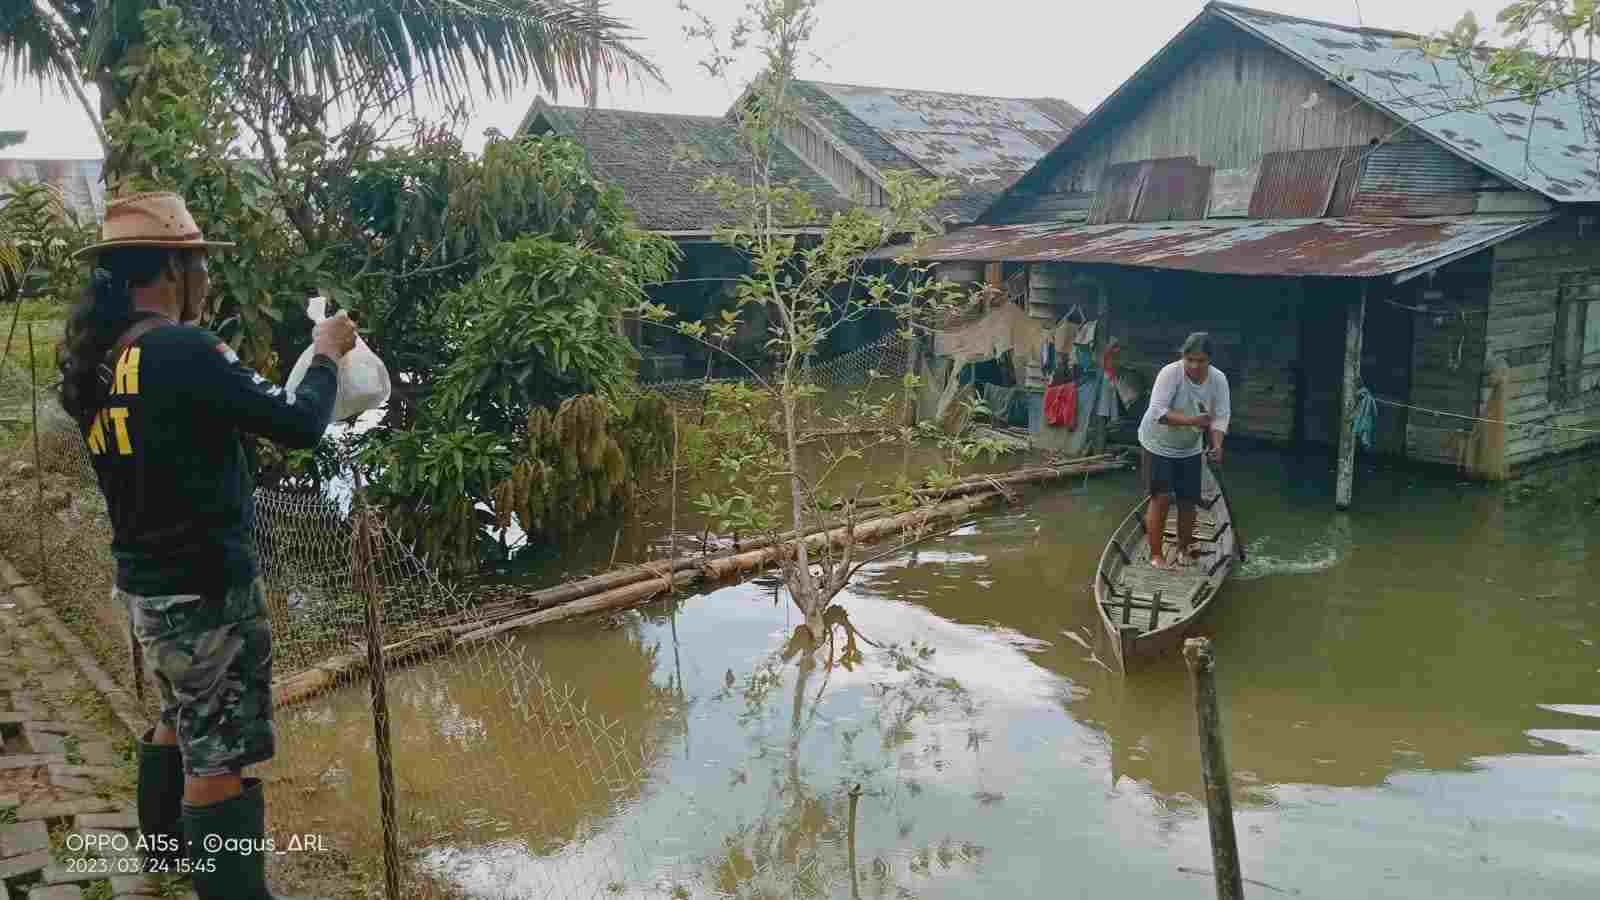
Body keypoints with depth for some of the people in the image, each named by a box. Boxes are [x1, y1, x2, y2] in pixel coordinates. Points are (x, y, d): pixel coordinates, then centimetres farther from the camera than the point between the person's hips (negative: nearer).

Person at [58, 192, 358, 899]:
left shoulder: (97, 360, 3)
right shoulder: (182, 350, -22)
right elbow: (298, 425, -19)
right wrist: (326, 354, -3)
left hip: (144, 580, 9)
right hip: (204, 589, -9)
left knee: (184, 719, 28)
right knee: (220, 755, 0)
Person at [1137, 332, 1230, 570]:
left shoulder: (1218, 380, -12)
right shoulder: (1170, 373, -26)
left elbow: (1221, 416, -13)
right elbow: (1158, 411, -31)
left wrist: (1217, 445, -30)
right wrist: (1190, 420, -43)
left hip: (1190, 448, 4)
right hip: (1159, 444, -4)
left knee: (1188, 501, 7)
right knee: (1161, 498, -10)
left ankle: (1183, 550, 26)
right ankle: (1156, 554, 1)